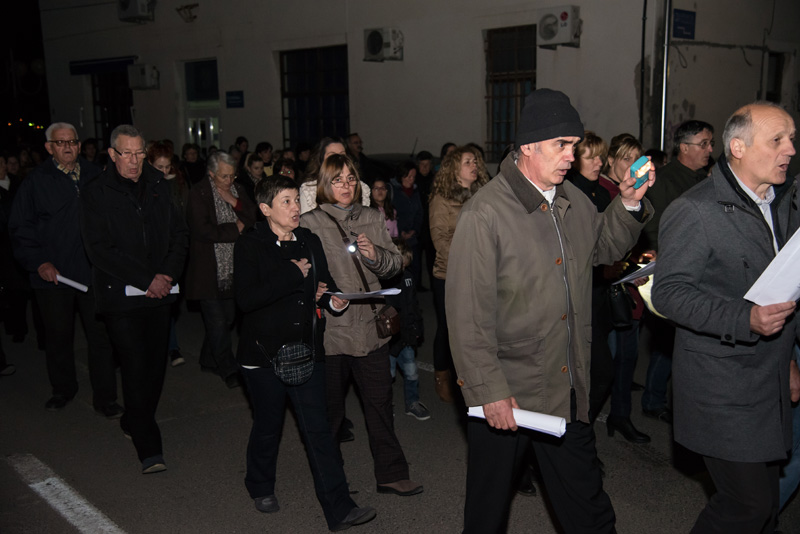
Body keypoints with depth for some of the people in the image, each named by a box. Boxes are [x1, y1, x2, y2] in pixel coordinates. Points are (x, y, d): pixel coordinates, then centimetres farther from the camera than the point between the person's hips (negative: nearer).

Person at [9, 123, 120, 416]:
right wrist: (38, 262, -10)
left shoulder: (95, 175, 8)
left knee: (101, 335, 1)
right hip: (53, 274, -1)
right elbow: (20, 227, 2)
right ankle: (63, 389, 34)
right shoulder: (36, 181, 2)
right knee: (59, 336, 13)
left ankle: (104, 397, 12)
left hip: (94, 271, 1)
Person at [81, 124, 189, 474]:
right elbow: (100, 249, -10)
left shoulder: (158, 186, 11)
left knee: (156, 365, 8)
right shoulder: (96, 194, -3)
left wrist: (168, 274, -4)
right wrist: (146, 279, -14)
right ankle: (149, 450, 0)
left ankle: (134, 423, 32)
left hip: (159, 293, 5)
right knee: (136, 370, -6)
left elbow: (179, 233, 11)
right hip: (122, 297, -4)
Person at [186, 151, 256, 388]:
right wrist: (236, 228, -10)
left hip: (233, 269, 6)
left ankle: (208, 359, 32)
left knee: (227, 318, 13)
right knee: (217, 321, -4)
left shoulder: (238, 190, 9)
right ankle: (228, 369, 7)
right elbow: (202, 229, -18)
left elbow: (254, 218, 4)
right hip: (209, 269, -6)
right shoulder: (199, 193, -10)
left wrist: (234, 202, -12)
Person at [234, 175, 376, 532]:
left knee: (318, 429, 2)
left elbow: (323, 283, 19)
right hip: (265, 352, -3)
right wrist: (293, 274, -20)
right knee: (267, 427, 14)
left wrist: (332, 299, -4)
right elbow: (246, 298, -20)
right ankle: (261, 488, 40)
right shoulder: (249, 246, -8)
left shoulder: (310, 242, 8)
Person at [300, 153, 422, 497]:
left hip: (370, 326, 3)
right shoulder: (310, 224, -3)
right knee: (330, 408, 12)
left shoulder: (372, 219, 9)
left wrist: (376, 255, -11)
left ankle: (391, 474, 19)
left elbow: (396, 263, 9)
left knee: (380, 403, 7)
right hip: (330, 329, -3)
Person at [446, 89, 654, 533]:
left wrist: (630, 204, 5)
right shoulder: (485, 213, -17)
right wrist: (489, 391, -19)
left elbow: (604, 248, 22)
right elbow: (469, 314, -18)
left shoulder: (573, 200, 5)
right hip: (503, 394, -6)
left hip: (568, 389, 6)